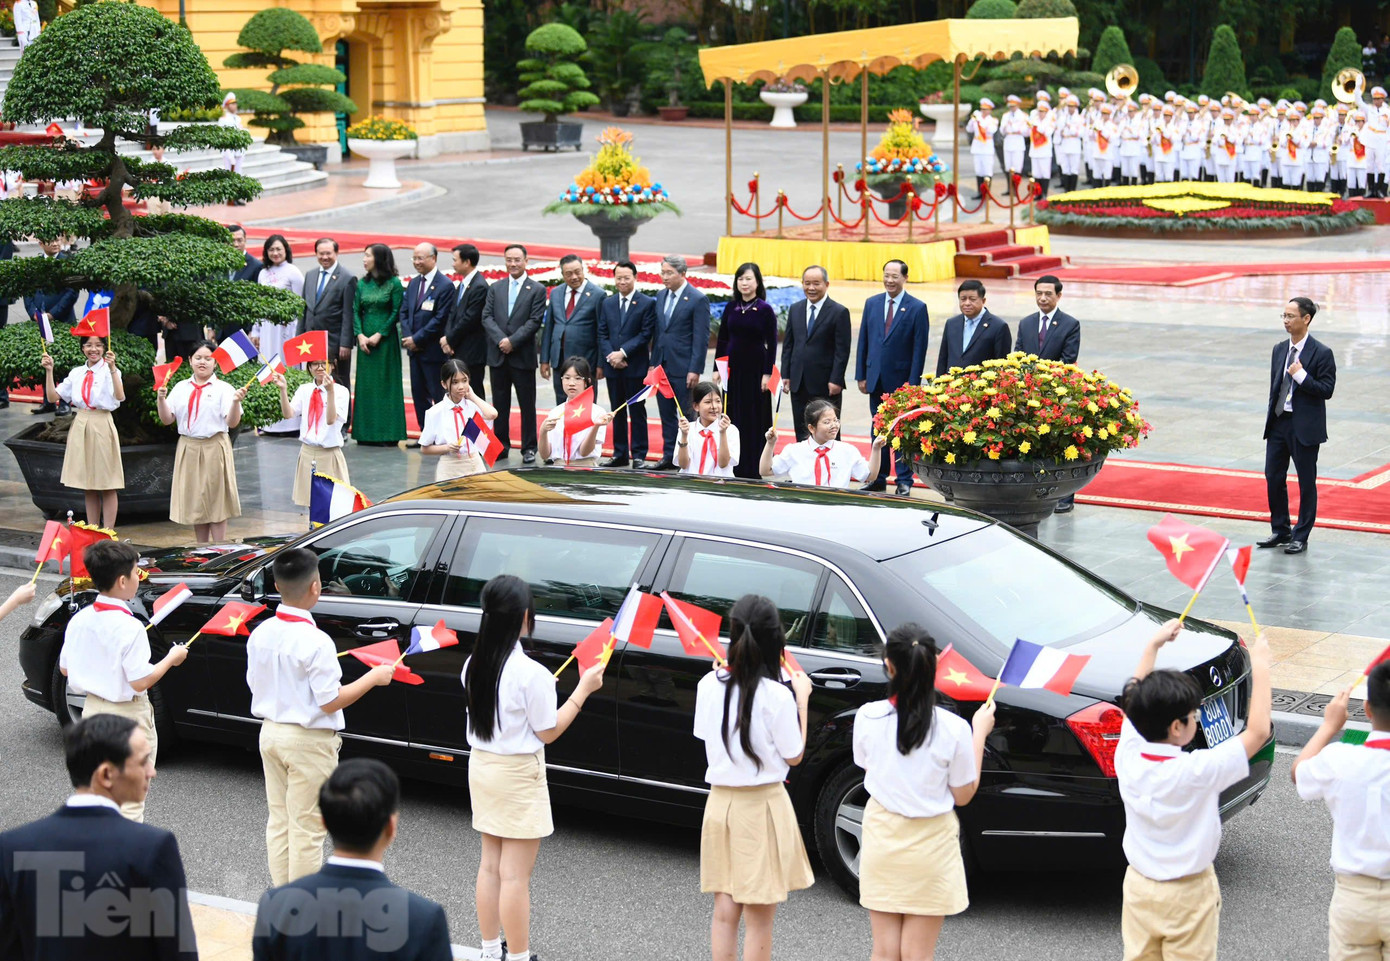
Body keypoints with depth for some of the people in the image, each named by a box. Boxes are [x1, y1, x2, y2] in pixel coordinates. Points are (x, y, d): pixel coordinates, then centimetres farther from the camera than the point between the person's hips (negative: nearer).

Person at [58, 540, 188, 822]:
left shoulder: (79, 620, -2)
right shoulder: (130, 628, -23)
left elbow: (65, 668, 8)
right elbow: (140, 682, -21)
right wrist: (171, 658, -8)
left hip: (93, 710, 7)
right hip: (128, 716, -7)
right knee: (130, 801, 2)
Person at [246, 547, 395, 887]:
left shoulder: (260, 634, -1)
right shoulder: (315, 642, -22)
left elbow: (255, 684, 9)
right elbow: (330, 702, -19)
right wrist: (374, 677, -9)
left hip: (271, 732, 7)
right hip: (308, 742, -7)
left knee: (278, 821, 16)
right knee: (306, 828, 3)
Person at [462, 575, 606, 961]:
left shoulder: (474, 665, 0)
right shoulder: (530, 673, -21)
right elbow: (548, 731, -12)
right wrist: (583, 689, -6)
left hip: (481, 767, 7)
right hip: (518, 775, -7)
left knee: (490, 864, 16)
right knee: (515, 874, -1)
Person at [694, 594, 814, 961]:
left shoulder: (709, 685, -3)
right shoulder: (776, 696, -16)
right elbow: (794, 756, -5)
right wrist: (801, 699, 3)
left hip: (720, 803, 5)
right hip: (762, 807, -5)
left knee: (725, 910, 12)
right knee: (759, 918, 3)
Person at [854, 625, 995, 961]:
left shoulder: (867, 718, -12)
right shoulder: (954, 729, -17)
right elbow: (963, 795, -4)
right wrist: (979, 732, 3)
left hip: (882, 837, 2)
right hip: (930, 844, -2)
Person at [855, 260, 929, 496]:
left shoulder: (917, 308, -5)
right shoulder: (872, 304, 8)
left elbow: (920, 348, -7)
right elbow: (863, 342, 10)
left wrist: (912, 382, -12)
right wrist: (861, 375, 4)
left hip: (901, 381, -4)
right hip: (876, 379, 4)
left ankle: (904, 480, 8)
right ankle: (878, 477, 19)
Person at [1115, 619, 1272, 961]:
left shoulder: (1128, 756, -13)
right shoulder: (1197, 772, -27)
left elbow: (1135, 703, 7)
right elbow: (1258, 731, -20)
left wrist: (1153, 645, 14)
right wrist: (1260, 667, -11)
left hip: (1139, 885, 5)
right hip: (1187, 895, -5)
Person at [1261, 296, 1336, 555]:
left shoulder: (1322, 353, -10)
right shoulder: (1279, 349, 9)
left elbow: (1326, 390, -14)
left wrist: (1301, 376, -21)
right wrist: (1271, 415, 12)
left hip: (1305, 427, -6)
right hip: (1278, 423, 6)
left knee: (1306, 482, 4)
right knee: (1273, 477, 8)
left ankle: (1300, 537, 12)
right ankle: (1280, 530, 23)